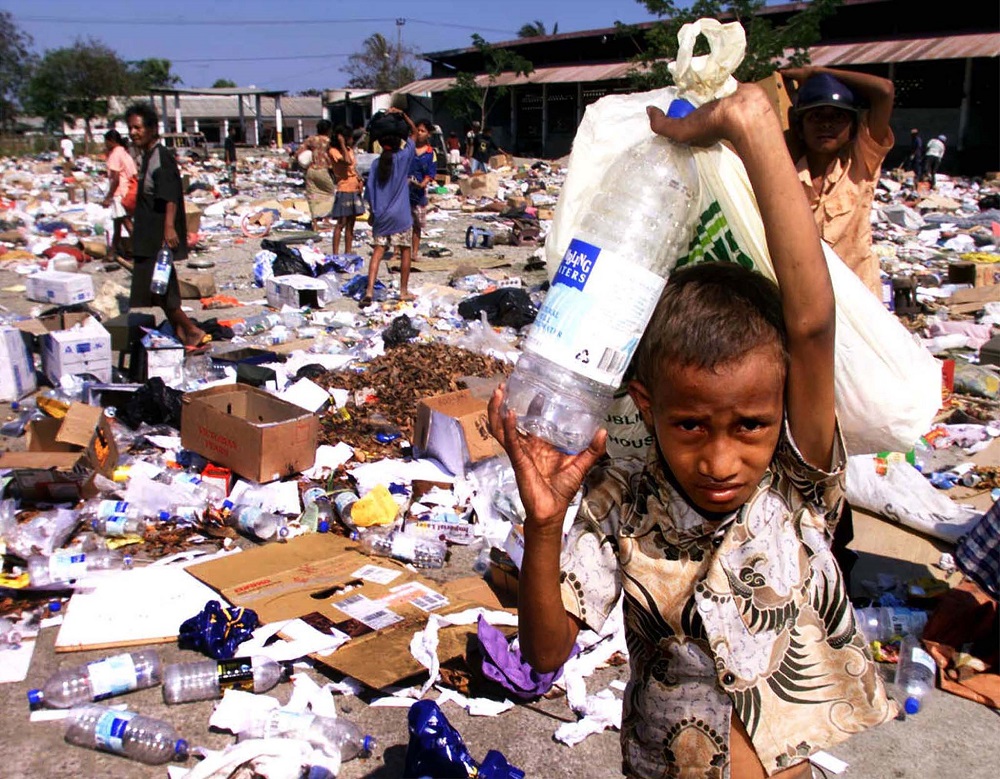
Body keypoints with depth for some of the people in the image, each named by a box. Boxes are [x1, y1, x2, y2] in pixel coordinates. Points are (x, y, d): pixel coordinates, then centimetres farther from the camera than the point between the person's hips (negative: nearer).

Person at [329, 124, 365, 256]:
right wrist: (342, 144, -20)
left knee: (350, 224, 11)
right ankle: (335, 254, -4)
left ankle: (348, 252, 17)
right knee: (341, 223, -7)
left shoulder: (349, 149, 13)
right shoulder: (334, 151, -11)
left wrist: (359, 180, 3)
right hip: (344, 190, -8)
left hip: (355, 190, 8)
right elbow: (348, 161, -28)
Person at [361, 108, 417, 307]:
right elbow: (414, 132, 6)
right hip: (401, 216, -2)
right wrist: (402, 114, 4)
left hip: (381, 216, 3)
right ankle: (404, 291, 16)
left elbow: (369, 191, 4)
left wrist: (373, 212, 14)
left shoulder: (376, 164, 2)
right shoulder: (403, 158, -5)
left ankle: (369, 291, -9)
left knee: (378, 251, 3)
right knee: (405, 251, 10)